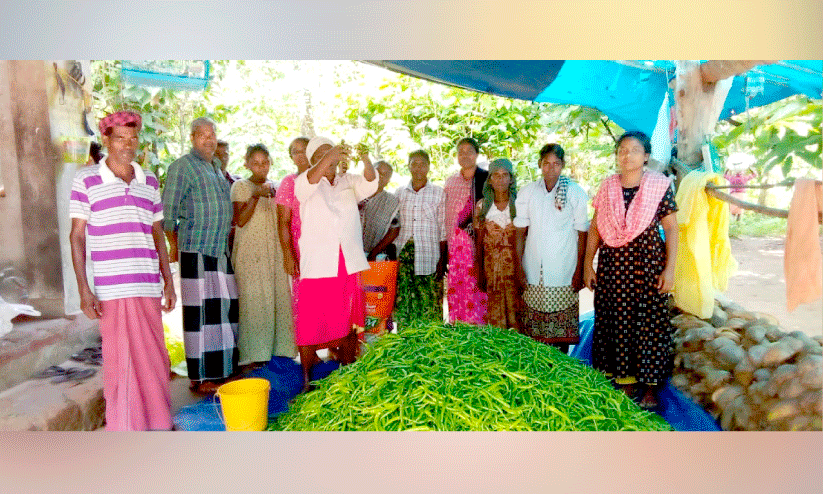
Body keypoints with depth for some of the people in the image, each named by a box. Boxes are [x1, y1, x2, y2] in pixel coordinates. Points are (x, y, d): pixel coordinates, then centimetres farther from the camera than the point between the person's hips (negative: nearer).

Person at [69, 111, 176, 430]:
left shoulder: (149, 181, 12)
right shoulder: (86, 180, 0)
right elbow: (77, 236, 0)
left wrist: (169, 281, 12)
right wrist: (84, 289, -6)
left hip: (149, 286, 4)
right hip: (112, 288, -4)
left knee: (154, 356, 9)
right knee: (119, 358, 1)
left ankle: (156, 422, 24)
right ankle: (124, 427, 16)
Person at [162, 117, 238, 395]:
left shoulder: (217, 166, 19)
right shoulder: (183, 166, -5)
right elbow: (168, 210, -6)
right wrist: (174, 244, -3)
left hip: (220, 250, 8)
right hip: (195, 250, -8)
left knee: (224, 307, 9)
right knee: (200, 312, -5)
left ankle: (220, 369, 20)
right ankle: (200, 377, 4)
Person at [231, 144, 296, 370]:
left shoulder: (275, 186, 16)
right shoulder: (241, 186, 1)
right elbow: (240, 220, -11)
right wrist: (255, 196, -21)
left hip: (275, 251, 5)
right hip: (250, 253, -5)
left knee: (279, 297, 2)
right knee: (253, 300, -5)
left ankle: (279, 347, 12)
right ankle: (253, 354, 1)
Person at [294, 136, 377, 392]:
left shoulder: (348, 182, 14)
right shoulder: (304, 184, 5)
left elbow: (369, 184, -4)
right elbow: (309, 181, -18)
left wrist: (366, 160, -24)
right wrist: (327, 158, -35)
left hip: (349, 267, 3)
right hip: (317, 267, -3)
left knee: (349, 325, 9)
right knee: (311, 326, -3)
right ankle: (307, 381, 8)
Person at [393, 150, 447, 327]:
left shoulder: (439, 193, 5)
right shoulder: (400, 193, 13)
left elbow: (443, 229, 3)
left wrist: (442, 260, -4)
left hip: (428, 256, -2)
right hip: (403, 254, 3)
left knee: (430, 305, -3)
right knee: (402, 302, 1)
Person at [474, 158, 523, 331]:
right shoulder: (482, 205, 5)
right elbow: (479, 242, 6)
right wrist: (480, 272, 3)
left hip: (516, 263, -1)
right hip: (491, 264, 1)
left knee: (515, 304, -1)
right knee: (495, 307, 3)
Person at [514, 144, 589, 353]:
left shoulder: (576, 193, 0)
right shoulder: (527, 193, 6)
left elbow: (582, 234, 1)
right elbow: (520, 232, 8)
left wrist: (579, 271, -3)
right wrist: (519, 267, 2)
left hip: (563, 274, -2)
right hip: (533, 273, 2)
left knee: (563, 329, 2)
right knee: (533, 329, 5)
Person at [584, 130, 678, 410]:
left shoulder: (659, 186, -2)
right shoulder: (608, 188, 6)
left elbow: (671, 229, -2)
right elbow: (595, 228, 8)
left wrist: (669, 268, -9)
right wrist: (588, 264, 4)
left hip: (648, 262, -2)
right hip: (612, 264, 3)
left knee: (649, 323, 2)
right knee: (616, 322, 6)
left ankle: (649, 388, 16)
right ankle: (625, 385, 20)